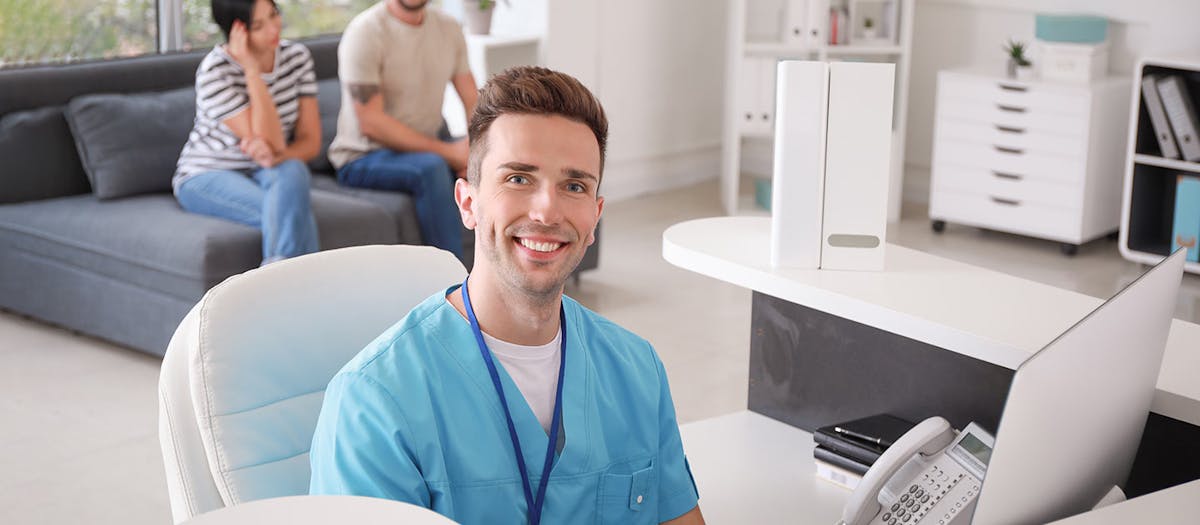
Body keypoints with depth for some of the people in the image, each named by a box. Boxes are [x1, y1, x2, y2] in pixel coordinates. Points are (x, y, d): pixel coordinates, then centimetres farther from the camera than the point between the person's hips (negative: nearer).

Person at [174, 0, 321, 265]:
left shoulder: (297, 56, -4)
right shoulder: (214, 71, -19)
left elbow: (311, 141, -4)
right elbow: (270, 142, -25)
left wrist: (276, 156, -27)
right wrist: (252, 69, -28)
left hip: (265, 173, 4)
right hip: (206, 177, -4)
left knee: (291, 171, -33)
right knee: (291, 213, -33)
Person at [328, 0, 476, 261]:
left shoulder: (448, 29, 5)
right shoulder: (365, 32, -16)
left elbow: (474, 103, 1)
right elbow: (371, 124, -21)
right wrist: (448, 151, -24)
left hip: (427, 150, 7)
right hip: (362, 158, -6)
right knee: (431, 168, -36)